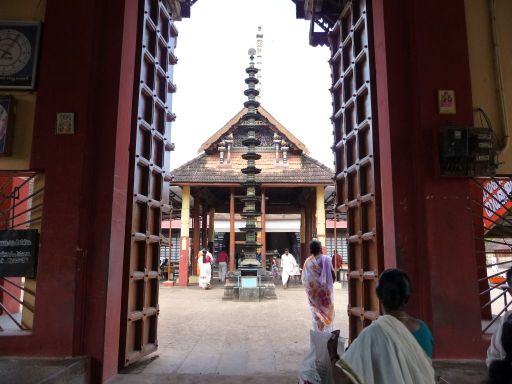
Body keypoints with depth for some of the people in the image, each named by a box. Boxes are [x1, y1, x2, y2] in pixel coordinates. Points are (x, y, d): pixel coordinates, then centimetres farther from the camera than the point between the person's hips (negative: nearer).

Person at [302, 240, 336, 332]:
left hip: (313, 291, 2)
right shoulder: (326, 259, -11)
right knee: (327, 311, 11)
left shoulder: (307, 262, -5)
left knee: (316, 312, 12)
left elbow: (304, 279, -3)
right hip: (325, 290, -2)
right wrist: (329, 284, 8)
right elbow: (332, 274, -10)